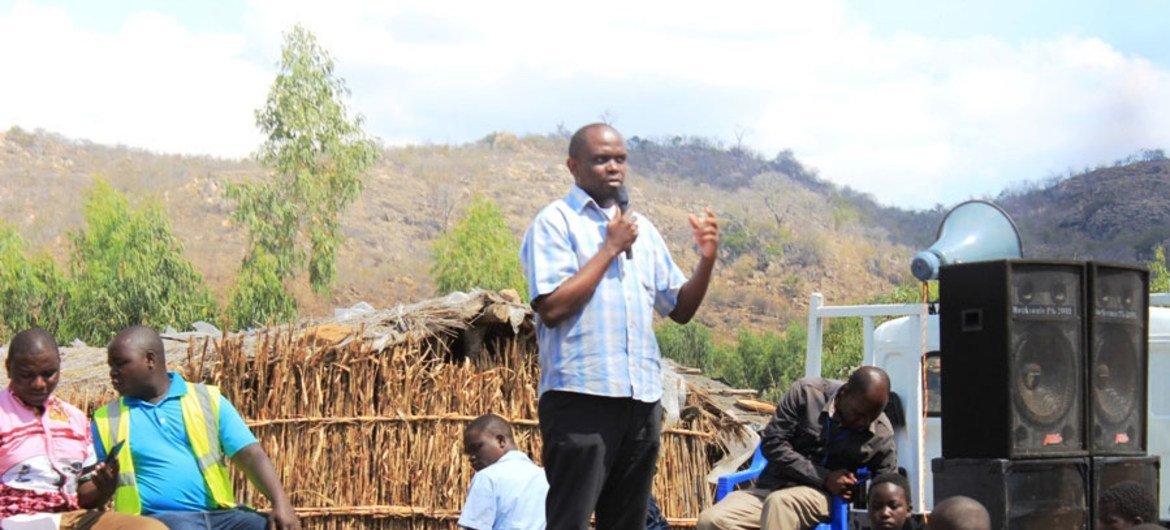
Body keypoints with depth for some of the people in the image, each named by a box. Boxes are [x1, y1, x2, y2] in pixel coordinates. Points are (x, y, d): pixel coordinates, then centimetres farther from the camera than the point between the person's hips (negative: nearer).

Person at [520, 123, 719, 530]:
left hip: (642, 399, 7)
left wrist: (707, 260, 0)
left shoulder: (642, 228, 18)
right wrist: (609, 249, -10)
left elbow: (680, 309, 17)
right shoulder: (556, 222, -2)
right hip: (581, 395, -7)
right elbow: (552, 307, -14)